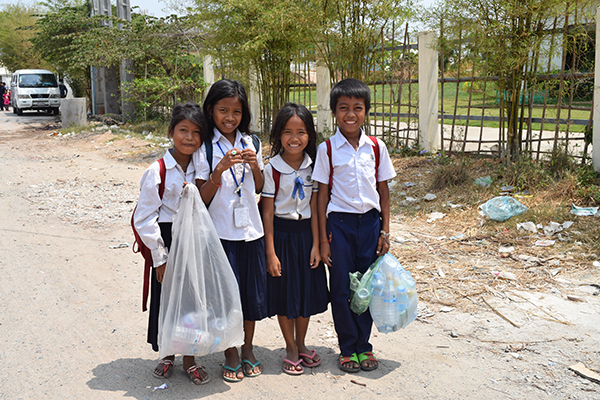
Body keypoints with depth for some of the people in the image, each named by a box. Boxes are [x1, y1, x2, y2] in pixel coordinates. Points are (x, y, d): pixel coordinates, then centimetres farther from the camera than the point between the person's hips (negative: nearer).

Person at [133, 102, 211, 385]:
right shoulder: (157, 172, -12)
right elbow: (144, 220, -11)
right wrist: (160, 258, -10)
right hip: (168, 242, -3)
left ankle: (189, 358, 26)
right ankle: (168, 354, 30)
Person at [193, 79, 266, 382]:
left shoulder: (252, 143, 5)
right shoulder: (204, 148, -7)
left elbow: (259, 188, 11)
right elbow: (203, 198, -9)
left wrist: (255, 165, -8)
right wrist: (220, 169, -23)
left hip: (251, 228, 4)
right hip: (221, 232, -4)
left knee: (253, 289, 11)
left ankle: (248, 348, 29)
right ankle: (230, 354, 21)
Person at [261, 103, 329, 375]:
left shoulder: (313, 166, -2)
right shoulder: (272, 168, -11)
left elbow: (314, 207, -1)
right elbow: (267, 212, -10)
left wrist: (316, 245, -4)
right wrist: (270, 252, -11)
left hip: (306, 232, 3)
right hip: (281, 233, -3)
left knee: (307, 290, 12)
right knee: (284, 291, 7)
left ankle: (301, 344, 32)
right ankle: (291, 349, 24)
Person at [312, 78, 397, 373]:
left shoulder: (376, 147, 3)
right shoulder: (327, 149, -3)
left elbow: (383, 191, 8)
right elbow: (323, 194, -1)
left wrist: (385, 231, 4)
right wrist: (323, 238, -4)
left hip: (370, 221, 2)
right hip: (340, 222, -2)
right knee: (342, 288, 4)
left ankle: (363, 345, 23)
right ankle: (347, 348, 20)